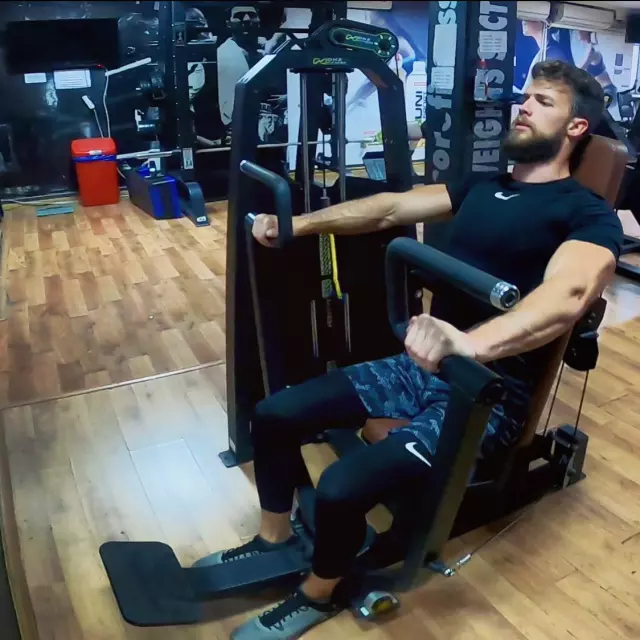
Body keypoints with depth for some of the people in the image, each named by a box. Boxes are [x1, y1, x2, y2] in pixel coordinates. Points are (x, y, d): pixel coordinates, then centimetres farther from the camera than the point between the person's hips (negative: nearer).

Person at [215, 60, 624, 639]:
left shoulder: (588, 215, -10)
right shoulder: (482, 187, 14)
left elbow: (569, 294, -32)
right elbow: (392, 208, 8)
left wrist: (469, 342, -51)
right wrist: (300, 223, -4)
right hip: (421, 366, 7)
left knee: (342, 486, -25)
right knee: (274, 415, -1)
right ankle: (275, 539, 25)